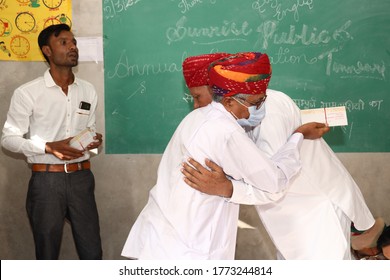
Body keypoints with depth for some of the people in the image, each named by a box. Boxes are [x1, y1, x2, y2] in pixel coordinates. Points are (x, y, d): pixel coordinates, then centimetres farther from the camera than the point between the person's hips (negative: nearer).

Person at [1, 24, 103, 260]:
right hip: (46, 180, -3)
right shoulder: (27, 93, -7)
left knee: (92, 252, 9)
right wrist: (50, 147, -19)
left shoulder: (88, 90, 7)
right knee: (48, 253, 9)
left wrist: (94, 140, -6)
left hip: (81, 177, 4)